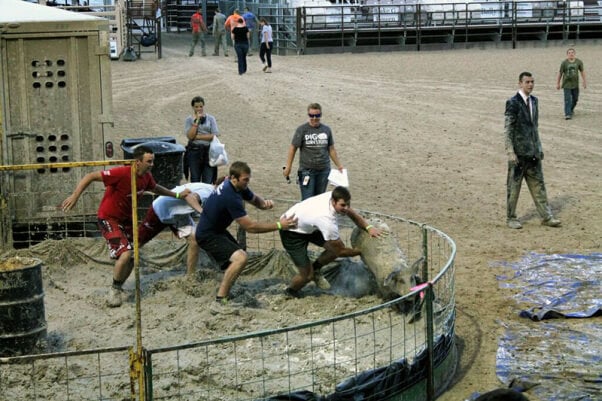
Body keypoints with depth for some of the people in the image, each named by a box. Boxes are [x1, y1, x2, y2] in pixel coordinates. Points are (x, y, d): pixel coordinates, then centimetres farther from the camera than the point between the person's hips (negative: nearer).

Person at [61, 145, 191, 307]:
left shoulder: (146, 177, -6)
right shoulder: (121, 173, -30)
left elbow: (155, 188, 19)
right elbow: (91, 176, -28)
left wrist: (177, 195, 22)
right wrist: (75, 196, -35)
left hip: (127, 219, 8)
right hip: (109, 219, -8)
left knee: (132, 258, 10)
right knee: (125, 254, -22)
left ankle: (117, 289, 33)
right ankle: (115, 290, 1)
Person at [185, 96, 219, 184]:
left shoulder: (210, 118, 7)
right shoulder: (189, 119, 6)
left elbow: (215, 135, -5)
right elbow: (190, 136, -9)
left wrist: (197, 137, -8)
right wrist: (196, 120, -9)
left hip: (208, 151, 0)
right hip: (194, 151, 0)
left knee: (208, 181, -4)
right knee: (195, 180, 4)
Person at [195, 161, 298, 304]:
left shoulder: (239, 187, -3)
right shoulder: (230, 197, -31)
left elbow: (254, 199, 15)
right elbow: (250, 227, -29)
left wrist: (264, 203, -11)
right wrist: (278, 225, -25)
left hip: (217, 230, 11)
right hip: (208, 235, -11)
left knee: (237, 256, 24)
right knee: (240, 257, -26)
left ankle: (224, 292, 35)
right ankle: (221, 298, -19)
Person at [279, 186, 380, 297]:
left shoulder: (335, 196, -20)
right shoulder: (327, 220, -40)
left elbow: (352, 214, 2)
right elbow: (341, 251, -26)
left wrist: (368, 227, -12)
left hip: (308, 225, 8)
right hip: (291, 232, -8)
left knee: (335, 247, -5)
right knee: (307, 275, -8)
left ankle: (315, 269, 22)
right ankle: (291, 291, 25)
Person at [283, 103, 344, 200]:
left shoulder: (326, 129, 7)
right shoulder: (302, 130, -4)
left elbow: (331, 149, 15)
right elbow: (293, 148, -1)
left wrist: (339, 165, 15)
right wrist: (288, 167, -3)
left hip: (324, 170, 4)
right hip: (307, 170, -4)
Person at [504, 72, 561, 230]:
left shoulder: (533, 101, 10)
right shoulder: (513, 103, -12)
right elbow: (508, 129, -14)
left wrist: (539, 147, 17)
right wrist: (510, 152, -18)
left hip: (533, 152, 7)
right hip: (519, 152, -7)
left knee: (538, 185, 9)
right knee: (514, 185, 4)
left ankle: (546, 216, 12)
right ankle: (511, 218, 14)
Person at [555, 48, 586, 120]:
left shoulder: (579, 62, -1)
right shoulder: (564, 63, -8)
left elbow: (582, 71, 10)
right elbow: (560, 73, -1)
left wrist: (584, 82, 9)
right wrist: (558, 83, 2)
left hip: (575, 84, 3)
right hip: (567, 84, -3)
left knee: (575, 99, 14)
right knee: (568, 100, -9)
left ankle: (571, 109, 39)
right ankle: (567, 114, -8)